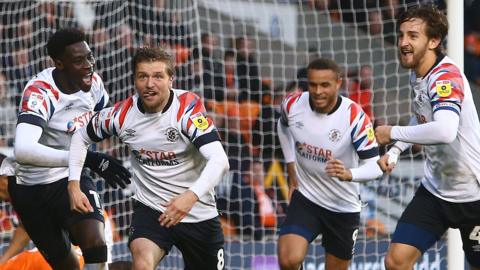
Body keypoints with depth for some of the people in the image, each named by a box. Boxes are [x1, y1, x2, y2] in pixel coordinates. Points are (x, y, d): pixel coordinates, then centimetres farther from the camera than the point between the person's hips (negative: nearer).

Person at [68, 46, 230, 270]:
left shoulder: (188, 107, -21)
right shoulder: (123, 114, -10)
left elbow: (219, 160, -32)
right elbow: (81, 137, 9)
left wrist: (192, 195, -49)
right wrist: (74, 184, -4)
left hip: (199, 214, 0)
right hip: (150, 208, 0)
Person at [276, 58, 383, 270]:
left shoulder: (354, 116, -23)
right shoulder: (293, 105, -12)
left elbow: (375, 166, -22)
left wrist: (349, 174, -43)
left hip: (344, 207, -1)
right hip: (305, 197, 1)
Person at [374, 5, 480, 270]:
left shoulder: (446, 76, -22)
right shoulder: (417, 74, 5)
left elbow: (445, 131, -41)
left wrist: (393, 133, -27)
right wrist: (394, 152, 11)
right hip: (434, 189, 7)